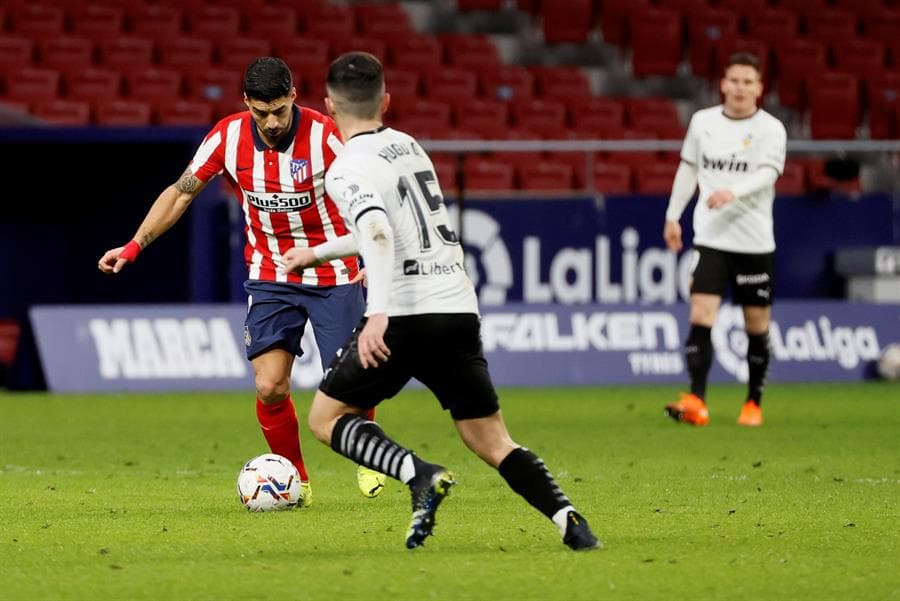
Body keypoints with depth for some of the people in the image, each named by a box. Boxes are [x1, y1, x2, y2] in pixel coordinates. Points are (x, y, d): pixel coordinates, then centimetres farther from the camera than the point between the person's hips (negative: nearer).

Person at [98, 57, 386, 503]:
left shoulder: (324, 135, -19)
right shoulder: (228, 136, -10)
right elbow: (181, 192, 2)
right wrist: (134, 246, -4)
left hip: (332, 277, -2)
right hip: (269, 278, 3)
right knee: (270, 389, -8)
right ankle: (295, 479, 12)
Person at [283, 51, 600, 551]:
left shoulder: (347, 169, -4)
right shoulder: (410, 148, 20)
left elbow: (378, 232, -22)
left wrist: (378, 313, -30)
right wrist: (319, 252, 46)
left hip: (404, 314, -6)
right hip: (459, 308, 6)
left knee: (326, 417, 10)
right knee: (490, 439, 10)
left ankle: (420, 474, -14)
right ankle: (570, 522, -11)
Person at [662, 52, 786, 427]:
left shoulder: (770, 129, -4)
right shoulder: (703, 122, 7)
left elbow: (768, 173, -19)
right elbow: (688, 168, 19)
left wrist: (733, 193, -36)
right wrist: (673, 216, 18)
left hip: (755, 241, -1)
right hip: (710, 237, 1)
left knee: (757, 324, 6)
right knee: (701, 316, -14)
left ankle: (753, 403, 21)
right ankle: (695, 401, -20)